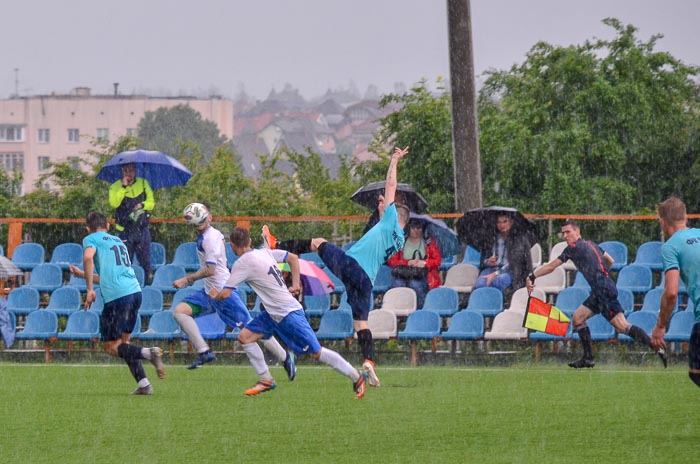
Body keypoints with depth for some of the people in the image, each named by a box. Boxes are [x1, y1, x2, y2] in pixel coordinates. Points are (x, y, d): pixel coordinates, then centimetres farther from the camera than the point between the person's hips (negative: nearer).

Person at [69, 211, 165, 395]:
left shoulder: (91, 239, 6)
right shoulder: (118, 241, 28)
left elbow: (88, 257, -18)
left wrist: (90, 289, -14)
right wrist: (82, 274, 47)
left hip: (117, 296, -7)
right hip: (135, 291, 7)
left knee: (111, 347, 0)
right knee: (123, 341, 17)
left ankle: (148, 353, -24)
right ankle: (143, 384, 5)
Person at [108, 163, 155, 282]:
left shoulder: (143, 183, 8)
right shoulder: (115, 187, 0)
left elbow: (151, 202, 6)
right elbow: (114, 203, -18)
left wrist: (142, 205, -14)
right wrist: (123, 187, -20)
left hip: (142, 229, 2)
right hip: (124, 231, -2)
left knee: (145, 261, 1)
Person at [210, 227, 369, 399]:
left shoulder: (242, 264, -17)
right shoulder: (264, 252, 7)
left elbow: (225, 294, -15)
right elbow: (293, 258, 17)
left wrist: (215, 294, 8)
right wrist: (295, 284, 16)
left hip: (289, 314, -9)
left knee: (316, 351, -5)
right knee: (245, 336, 3)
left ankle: (357, 377, 4)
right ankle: (266, 381, 7)